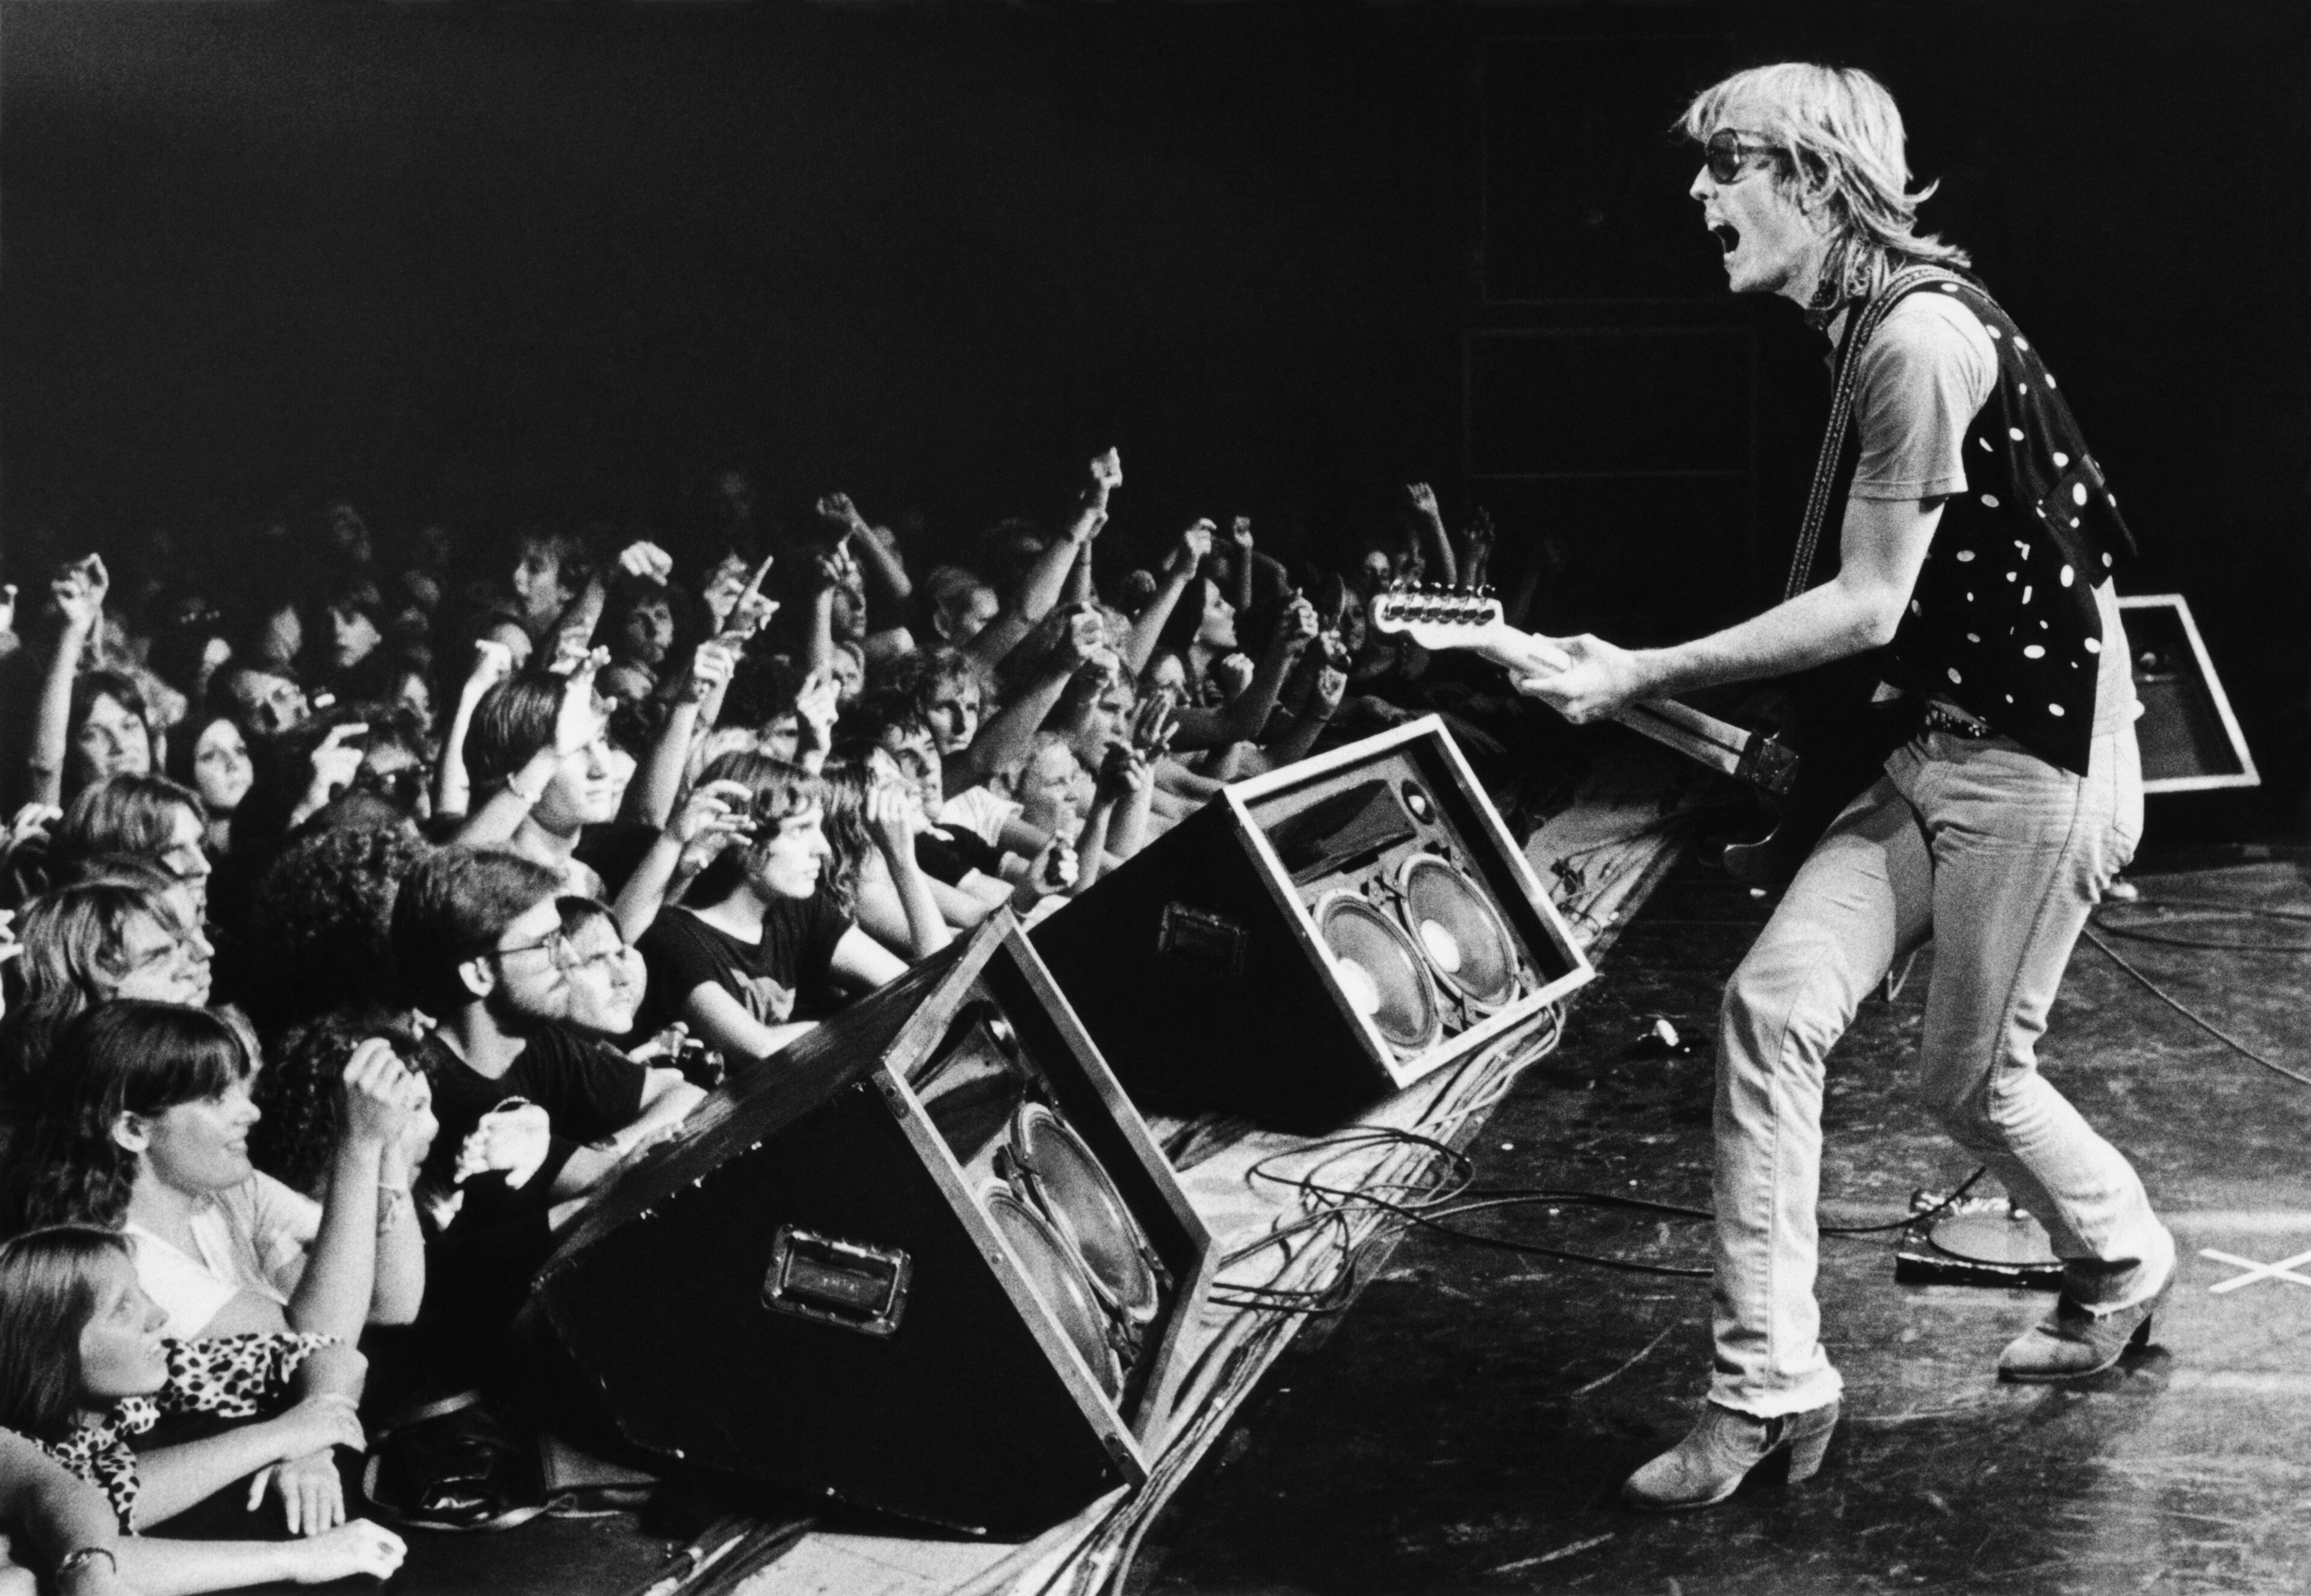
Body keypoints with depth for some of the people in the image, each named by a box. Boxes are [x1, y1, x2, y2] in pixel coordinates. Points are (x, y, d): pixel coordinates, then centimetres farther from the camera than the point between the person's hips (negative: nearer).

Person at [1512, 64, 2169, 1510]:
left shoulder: (1922, 333, -21)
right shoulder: (1878, 326, 8)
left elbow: (1868, 606, -22)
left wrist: (1642, 679, -20)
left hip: (2038, 755, -8)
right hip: (1943, 747, 8)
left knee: (1971, 1076, 6)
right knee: (1771, 1005, -4)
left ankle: (2125, 1267, 37)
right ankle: (1771, 1386, 3)